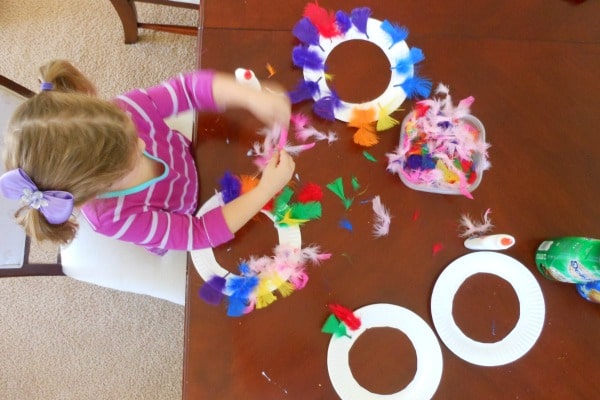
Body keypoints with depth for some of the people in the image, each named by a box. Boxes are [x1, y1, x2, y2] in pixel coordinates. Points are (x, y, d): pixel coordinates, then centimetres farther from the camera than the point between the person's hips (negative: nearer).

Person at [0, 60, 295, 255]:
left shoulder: (121, 115, -38)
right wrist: (266, 190, -39)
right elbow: (199, 234, -35)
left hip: (193, 157, 3)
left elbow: (190, 87, -30)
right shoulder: (116, 218, -43)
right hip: (185, 221, -3)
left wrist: (252, 97, -45)